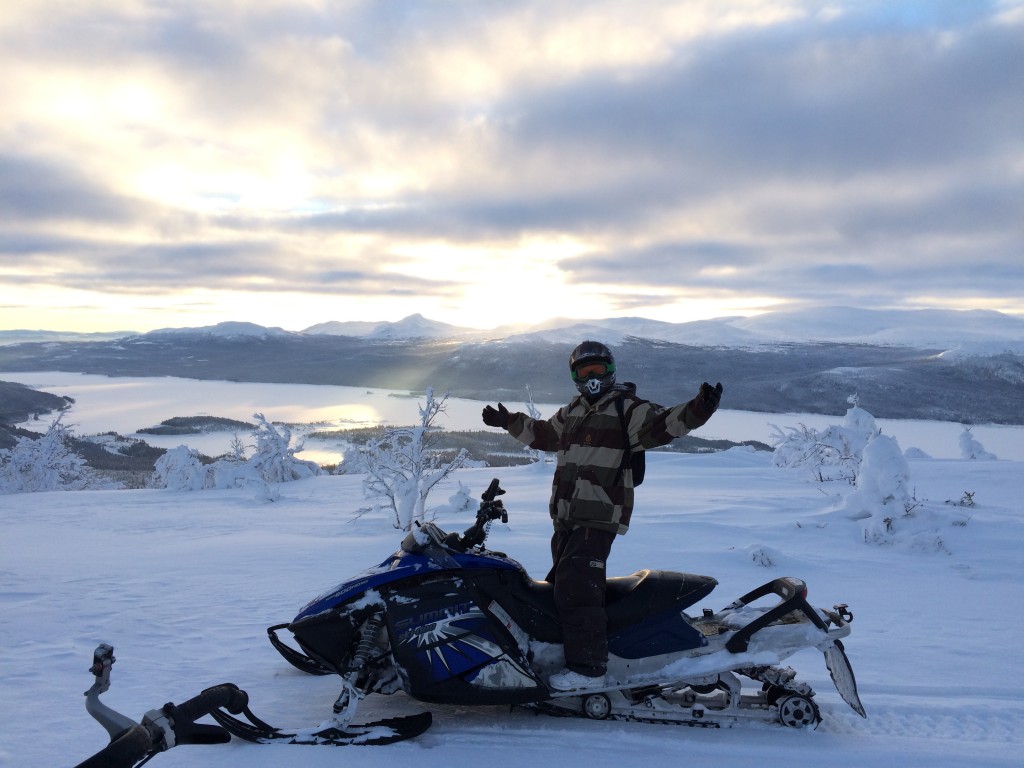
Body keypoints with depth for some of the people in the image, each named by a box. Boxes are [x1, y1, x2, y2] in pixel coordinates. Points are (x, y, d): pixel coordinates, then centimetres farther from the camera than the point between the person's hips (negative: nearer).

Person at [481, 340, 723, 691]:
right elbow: (542, 434, 34)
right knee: (560, 582, 17)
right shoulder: (571, 413, 19)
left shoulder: (627, 409, -5)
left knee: (577, 590, -16)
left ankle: (588, 667, -10)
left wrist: (697, 410, -34)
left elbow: (662, 424, -18)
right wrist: (509, 422, 35)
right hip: (567, 517, 9)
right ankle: (569, 650, 32)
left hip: (598, 519, -9)